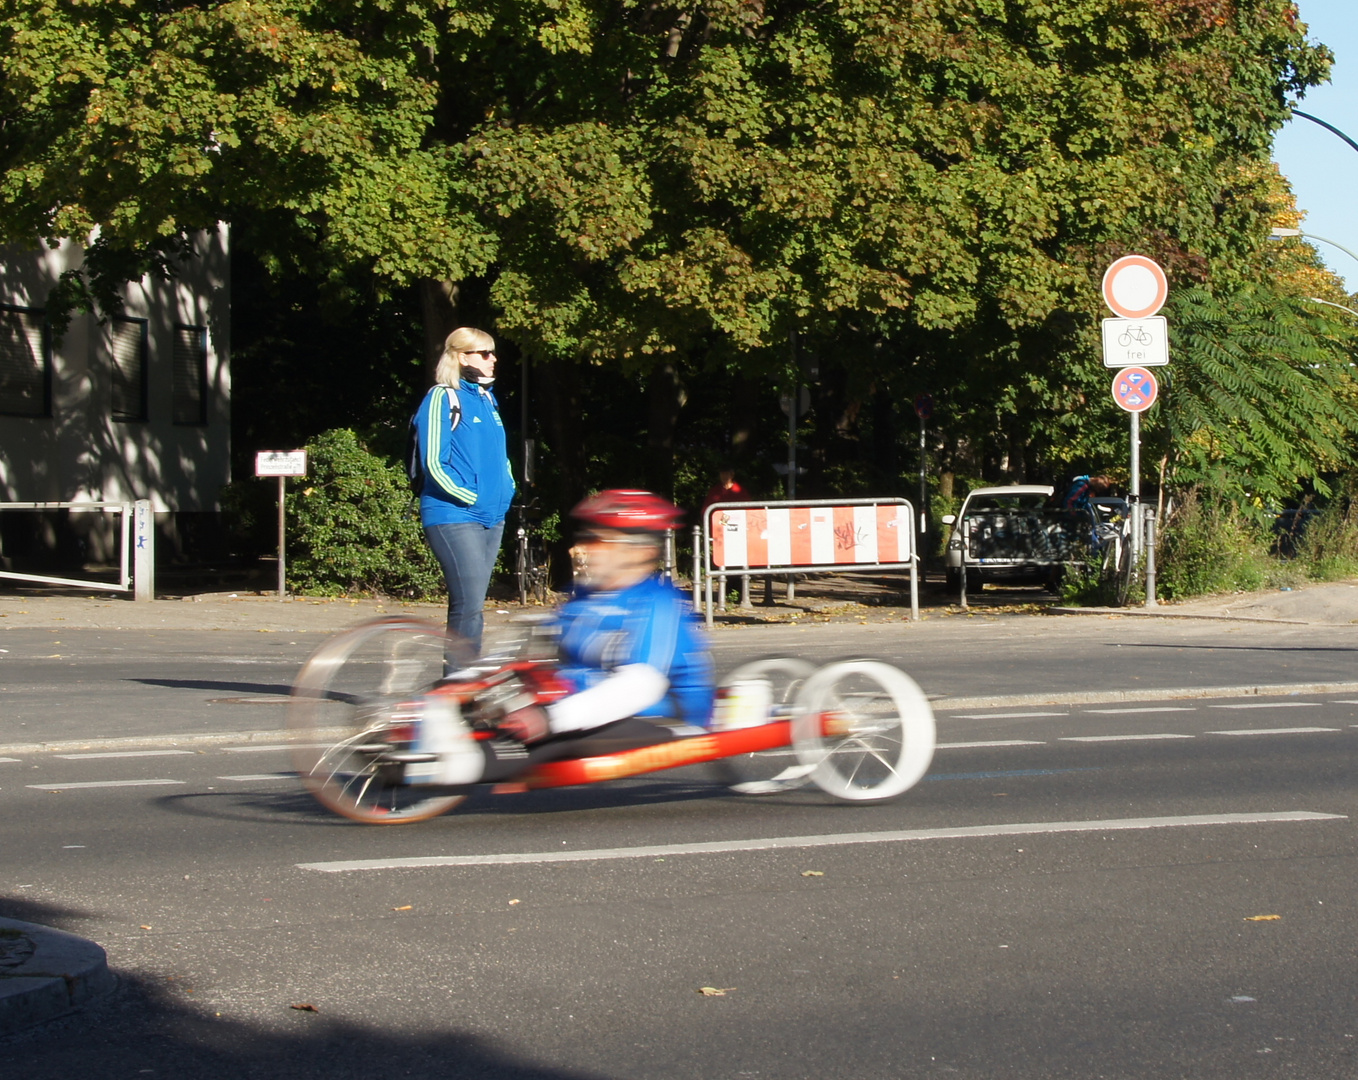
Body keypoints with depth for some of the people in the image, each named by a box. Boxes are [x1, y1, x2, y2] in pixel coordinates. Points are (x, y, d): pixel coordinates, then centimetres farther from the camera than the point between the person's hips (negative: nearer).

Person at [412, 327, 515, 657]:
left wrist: (507, 487, 11)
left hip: (492, 518, 8)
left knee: (469, 605, 9)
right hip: (454, 517, -8)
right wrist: (471, 498, -14)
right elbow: (434, 464, -13)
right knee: (469, 606, -13)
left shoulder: (487, 399, 16)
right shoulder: (443, 398, -8)